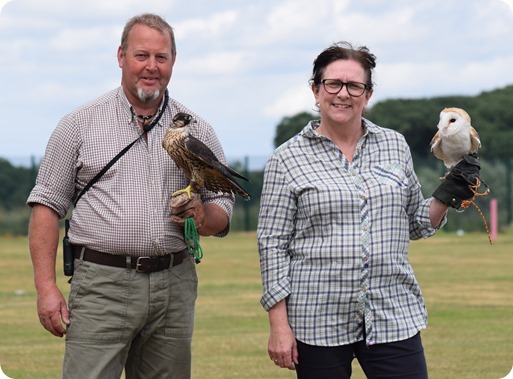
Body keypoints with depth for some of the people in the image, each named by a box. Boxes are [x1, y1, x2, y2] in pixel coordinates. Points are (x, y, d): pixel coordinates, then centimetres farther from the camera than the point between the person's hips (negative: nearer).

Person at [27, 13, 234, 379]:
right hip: (102, 285, -3)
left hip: (174, 285, 3)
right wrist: (46, 287, -6)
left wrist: (201, 215, -9)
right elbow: (48, 205, 4)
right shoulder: (81, 124, 5)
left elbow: (223, 211, 16)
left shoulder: (197, 132, 12)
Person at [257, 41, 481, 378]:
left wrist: (445, 198, 0)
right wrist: (279, 326, -6)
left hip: (394, 316, 2)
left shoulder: (395, 146, 10)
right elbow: (273, 243, -1)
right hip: (318, 322, -2)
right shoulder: (288, 159, 1)